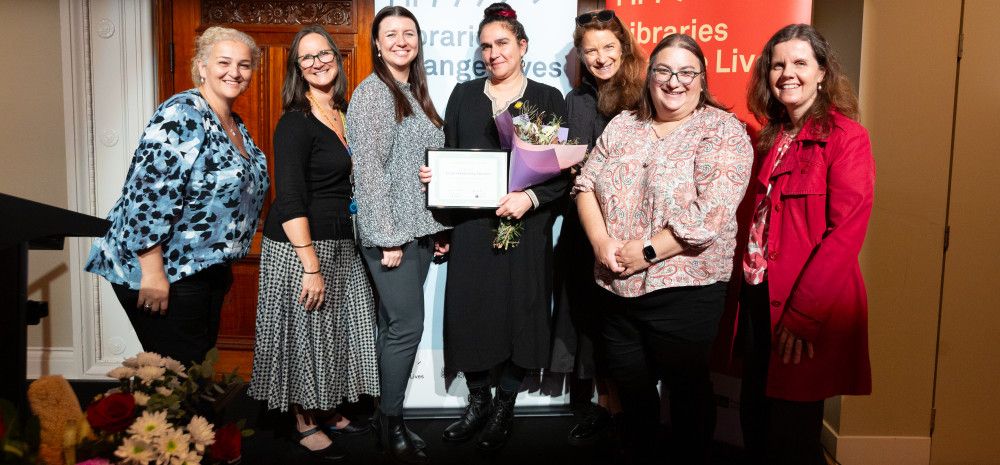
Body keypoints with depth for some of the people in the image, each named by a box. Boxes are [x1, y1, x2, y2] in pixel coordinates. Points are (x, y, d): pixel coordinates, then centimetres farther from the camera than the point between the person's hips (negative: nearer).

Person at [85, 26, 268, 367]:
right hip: (164, 270, -9)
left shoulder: (237, 126, 10)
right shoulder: (181, 115, -17)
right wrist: (153, 272, -25)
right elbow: (150, 193, -24)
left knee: (201, 362, 18)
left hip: (210, 269, 9)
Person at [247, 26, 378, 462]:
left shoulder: (344, 114, 9)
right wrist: (311, 265, -23)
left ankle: (327, 411, 36)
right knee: (303, 333, 6)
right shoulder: (296, 122, -14)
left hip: (341, 245, 8)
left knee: (337, 329, 17)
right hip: (299, 246, -8)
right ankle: (304, 423, 24)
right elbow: (289, 199, -20)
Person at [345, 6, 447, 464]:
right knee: (407, 325, -6)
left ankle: (386, 410, 21)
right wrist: (387, 237, -17)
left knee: (393, 324, 11)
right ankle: (391, 423, 9)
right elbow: (369, 169, -14)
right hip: (391, 231, -7)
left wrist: (438, 226, 16)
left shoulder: (417, 93, 16)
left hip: (420, 228, 7)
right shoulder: (372, 92, -7)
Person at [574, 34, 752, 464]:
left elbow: (711, 212, -19)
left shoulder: (723, 131, -8)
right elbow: (586, 185, 5)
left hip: (684, 287, -5)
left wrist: (646, 250, -19)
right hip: (618, 286, 5)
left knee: (686, 386, 11)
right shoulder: (622, 126, 9)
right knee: (630, 385, 18)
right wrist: (601, 242, -11)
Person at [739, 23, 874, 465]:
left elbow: (847, 232, -18)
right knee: (755, 421, 16)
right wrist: (749, 290, 7)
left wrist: (803, 314, -20)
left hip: (807, 311, -7)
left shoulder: (846, 137, -10)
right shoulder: (774, 136, 13)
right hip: (760, 298, 7)